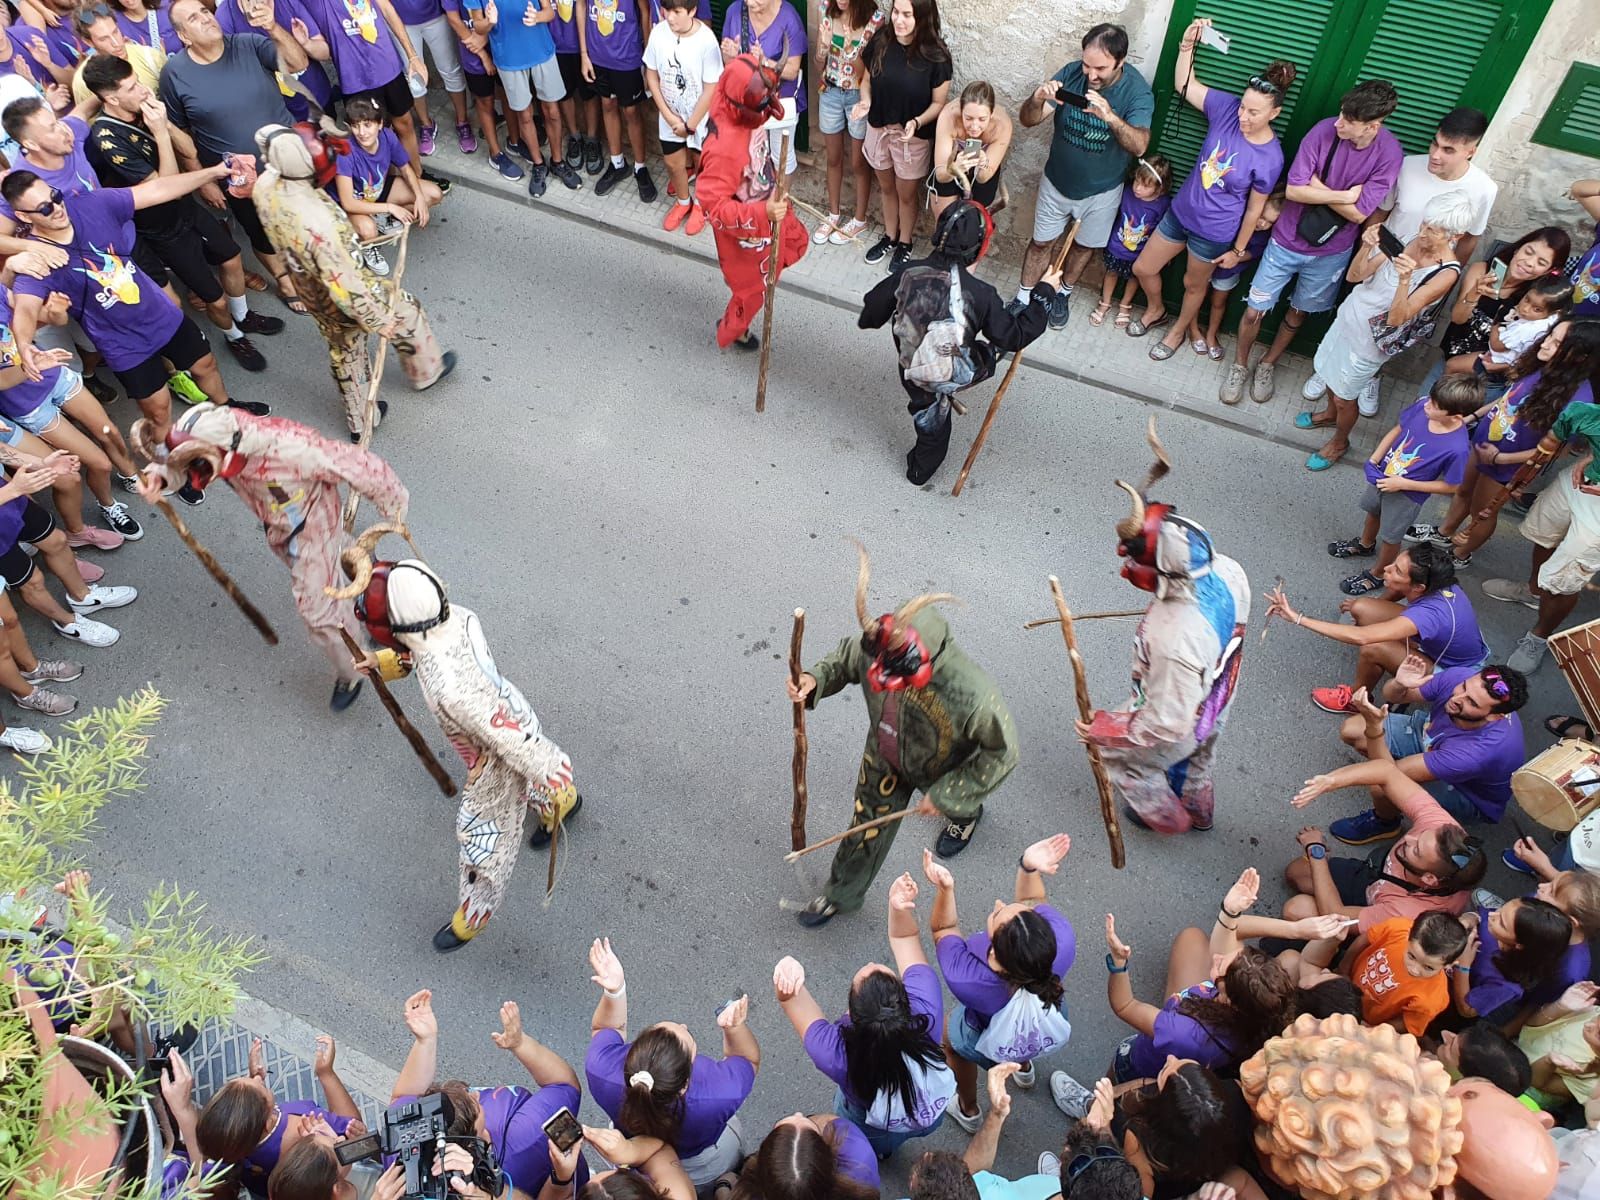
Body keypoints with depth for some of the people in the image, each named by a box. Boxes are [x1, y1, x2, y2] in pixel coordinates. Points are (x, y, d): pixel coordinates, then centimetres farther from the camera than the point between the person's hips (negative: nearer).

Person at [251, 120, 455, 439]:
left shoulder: (265, 185, -20)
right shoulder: (316, 224, -43)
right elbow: (344, 287, -33)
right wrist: (378, 322, -19)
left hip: (307, 284, 7)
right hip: (339, 298, -7)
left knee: (343, 351, 27)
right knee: (406, 312, 23)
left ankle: (359, 421, 47)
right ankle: (426, 371, 51)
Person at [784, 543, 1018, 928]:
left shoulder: (972, 695, -47)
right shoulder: (875, 646, -36)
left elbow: (1001, 753, -29)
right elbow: (845, 659, -10)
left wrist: (946, 795, -23)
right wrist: (815, 679, -31)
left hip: (941, 770, -2)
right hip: (884, 759, 3)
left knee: (954, 803, 34)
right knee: (867, 827, 21)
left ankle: (965, 814, 73)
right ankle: (841, 894, 50)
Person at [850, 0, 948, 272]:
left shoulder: (936, 55, -21)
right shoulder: (880, 41, -11)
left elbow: (939, 103, -13)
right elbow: (867, 79, 4)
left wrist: (917, 122, -32)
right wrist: (865, 101, -18)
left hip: (913, 137, -4)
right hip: (879, 129, 4)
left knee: (907, 194, 15)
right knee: (886, 188, 23)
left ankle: (905, 244, 39)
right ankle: (889, 237, 45)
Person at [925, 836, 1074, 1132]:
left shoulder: (964, 979, -47)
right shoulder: (1063, 941, -43)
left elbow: (943, 929, -26)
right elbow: (1031, 902, -20)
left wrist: (944, 889, -43)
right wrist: (1029, 866, -37)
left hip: (991, 1047, -2)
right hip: (1050, 1032, 3)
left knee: (950, 1034, 33)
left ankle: (967, 1110, 58)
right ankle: (1023, 1068, 67)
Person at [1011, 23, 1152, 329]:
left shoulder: (1137, 91, -25)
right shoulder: (1071, 73, -20)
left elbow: (1139, 145, -38)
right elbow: (1027, 120, -21)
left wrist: (1111, 117, -56)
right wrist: (1037, 100, -45)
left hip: (1101, 191, -1)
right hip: (1056, 181, 1)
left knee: (1084, 245, 21)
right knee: (1041, 242, 16)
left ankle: (1063, 294, 46)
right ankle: (1023, 297, 36)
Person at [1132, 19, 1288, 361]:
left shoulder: (1270, 158, -24)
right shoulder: (1227, 108, -15)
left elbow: (1254, 209, -13)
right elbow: (1184, 84, -9)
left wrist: (1238, 250, -5)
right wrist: (1188, 43, -23)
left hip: (1214, 233, -5)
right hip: (1180, 212, 5)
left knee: (1193, 284, 19)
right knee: (1143, 268, 18)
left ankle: (1178, 331, 48)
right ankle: (1157, 311, 49)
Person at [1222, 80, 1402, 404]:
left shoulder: (1389, 154, -18)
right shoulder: (1325, 130, -19)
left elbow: (1358, 213, -20)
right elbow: (1294, 190, -21)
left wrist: (1316, 186, -20)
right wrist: (1344, 195, -22)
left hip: (1330, 252, 1)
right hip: (1287, 241, 0)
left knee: (1299, 312, 19)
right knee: (1255, 311, 6)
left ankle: (1267, 364, 42)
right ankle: (1239, 365, 31)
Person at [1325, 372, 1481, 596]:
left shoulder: (1458, 448, -36)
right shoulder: (1422, 406, -24)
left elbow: (1450, 486, -22)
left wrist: (1403, 484, -24)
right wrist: (1373, 460, -11)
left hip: (1407, 497, -5)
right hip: (1383, 475, 5)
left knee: (1390, 538, 19)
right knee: (1373, 511, 33)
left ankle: (1378, 575, 47)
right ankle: (1365, 544, 64)